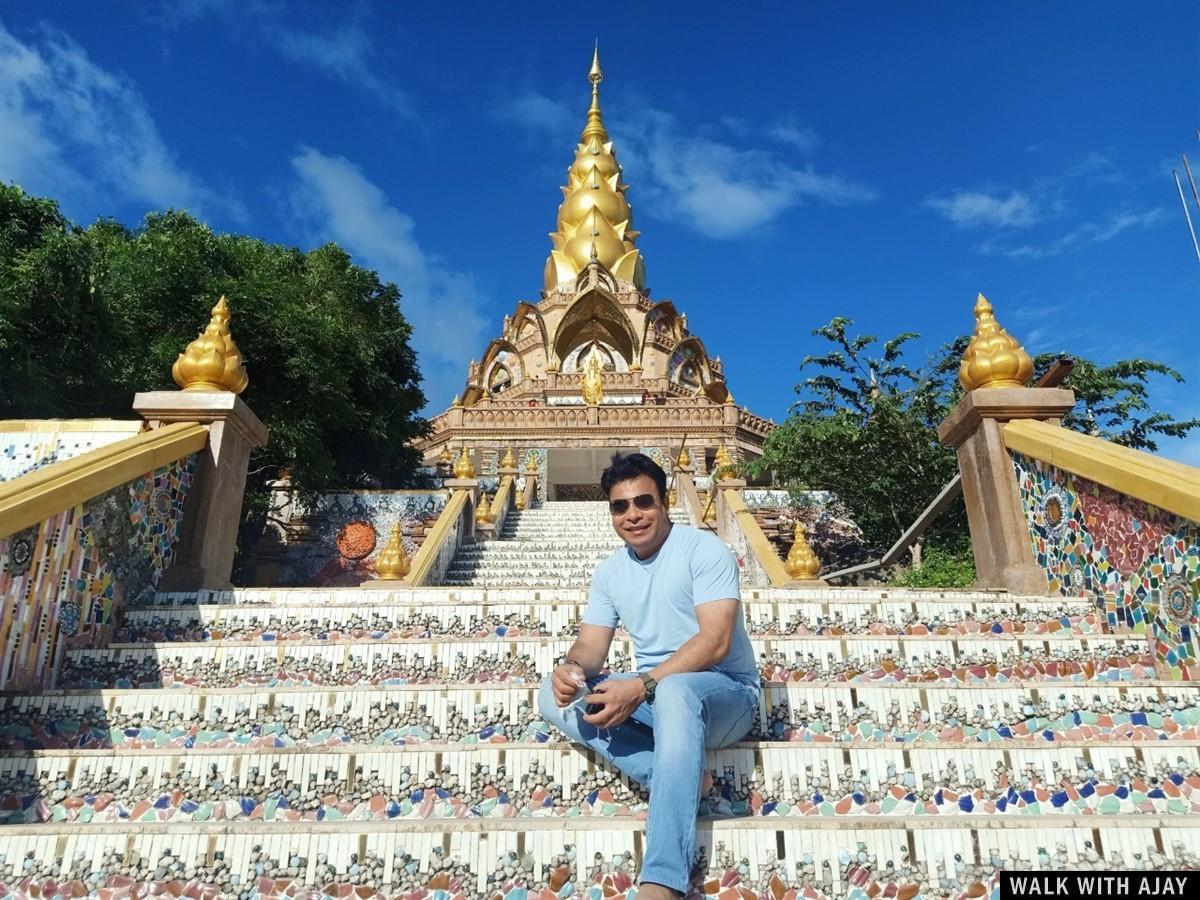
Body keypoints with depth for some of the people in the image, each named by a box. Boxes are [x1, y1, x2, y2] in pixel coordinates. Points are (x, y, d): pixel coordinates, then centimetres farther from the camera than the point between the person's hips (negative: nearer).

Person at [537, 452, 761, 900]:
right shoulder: (609, 571, 7)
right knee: (554, 694, -14)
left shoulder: (704, 549, -13)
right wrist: (571, 668, -23)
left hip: (724, 692, -6)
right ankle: (679, 776, -23)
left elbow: (716, 640, -23)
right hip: (650, 696, 7)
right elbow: (591, 645, 3)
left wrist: (643, 686, -33)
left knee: (674, 690, -41)